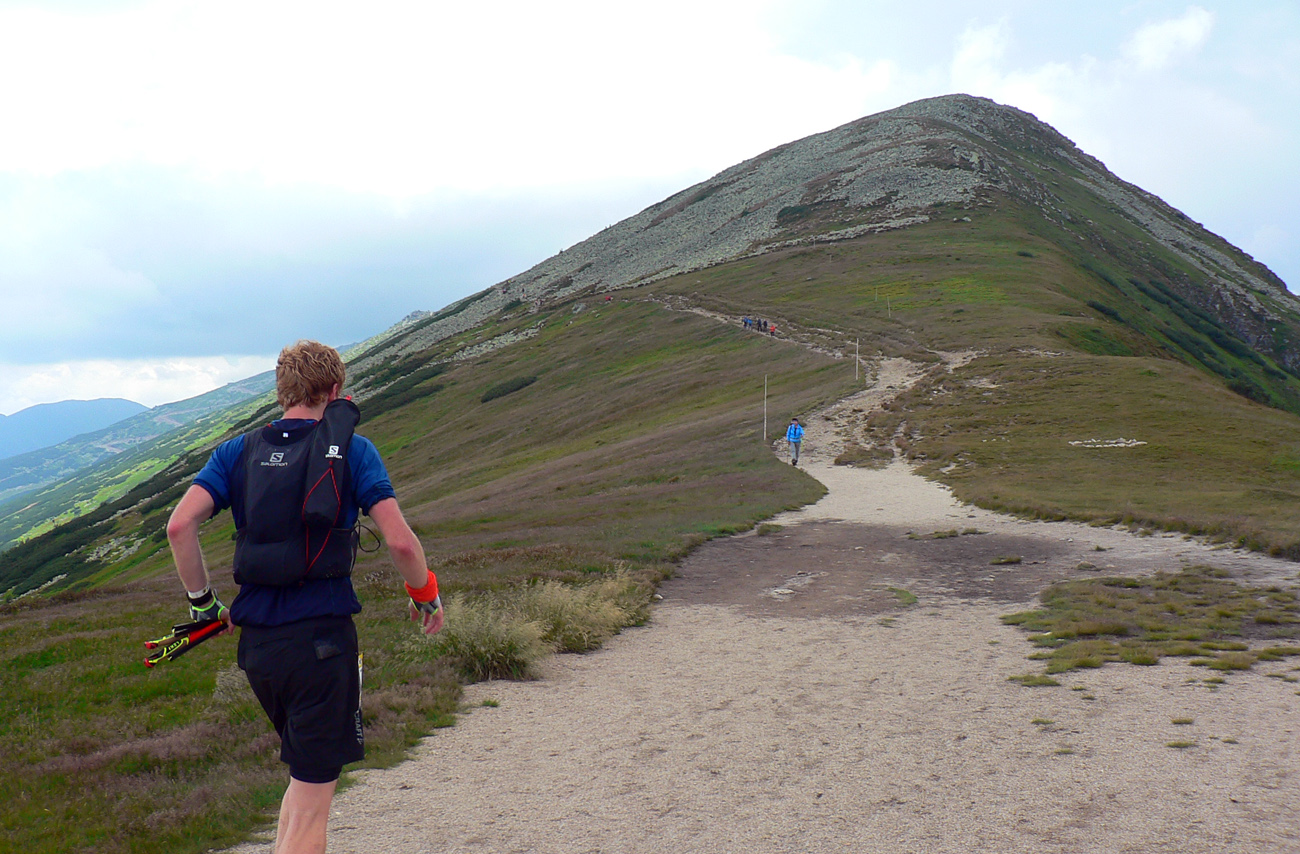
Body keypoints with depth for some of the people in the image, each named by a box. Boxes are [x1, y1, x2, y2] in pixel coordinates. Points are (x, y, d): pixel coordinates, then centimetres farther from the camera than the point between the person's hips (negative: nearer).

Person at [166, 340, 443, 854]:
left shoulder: (238, 451, 8)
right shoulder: (351, 449, -2)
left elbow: (179, 526, -4)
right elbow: (400, 541, -11)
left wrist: (203, 602, 8)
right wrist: (426, 597, 7)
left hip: (256, 641, 5)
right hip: (322, 637, -5)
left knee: (304, 775, 27)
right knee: (311, 808, 3)